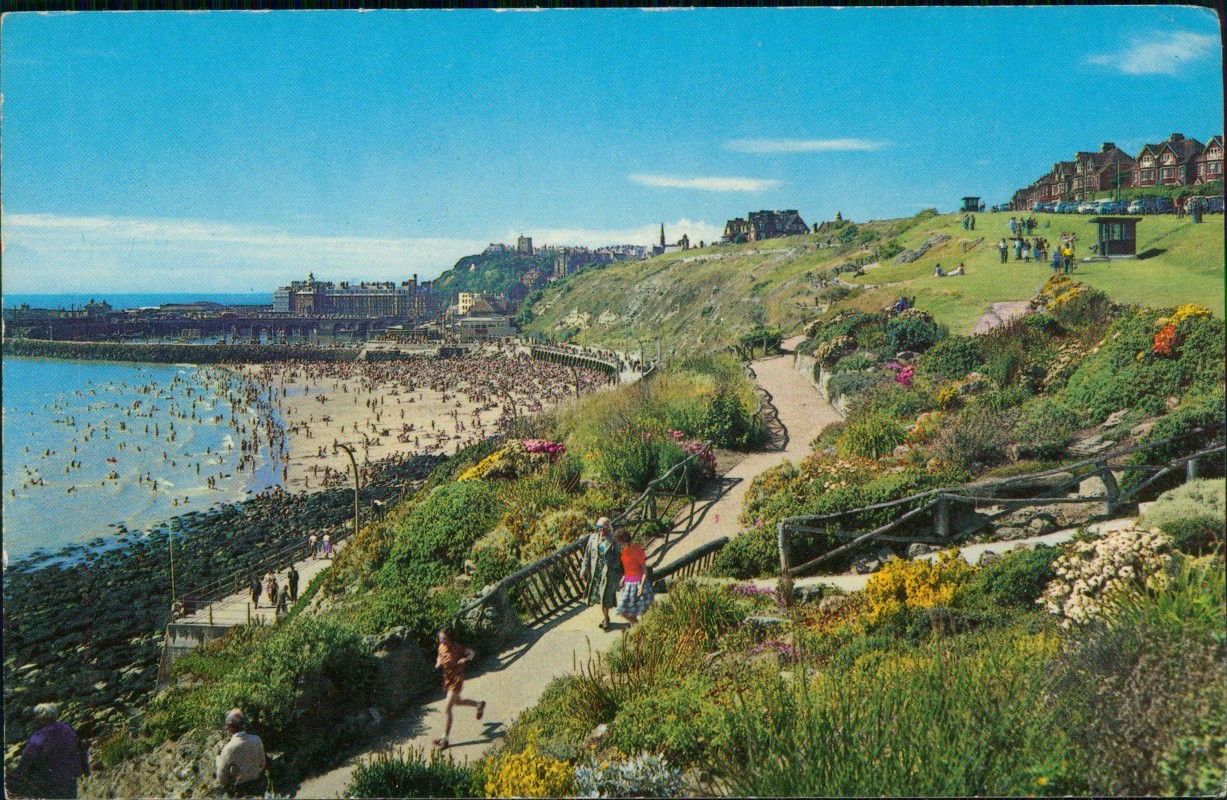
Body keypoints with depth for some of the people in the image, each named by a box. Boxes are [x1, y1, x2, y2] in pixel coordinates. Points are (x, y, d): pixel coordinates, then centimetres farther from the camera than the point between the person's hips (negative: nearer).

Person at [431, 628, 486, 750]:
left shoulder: (457, 648, -20)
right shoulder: (441, 647, -2)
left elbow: (472, 653, -10)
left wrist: (465, 659, -30)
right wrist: (438, 663, -7)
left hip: (457, 680, -8)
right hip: (447, 679, 8)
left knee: (447, 709, -10)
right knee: (457, 701, 28)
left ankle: (445, 739, -5)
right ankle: (479, 704, 54)